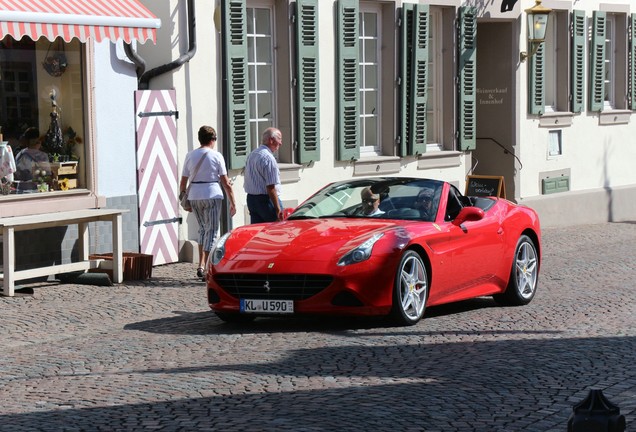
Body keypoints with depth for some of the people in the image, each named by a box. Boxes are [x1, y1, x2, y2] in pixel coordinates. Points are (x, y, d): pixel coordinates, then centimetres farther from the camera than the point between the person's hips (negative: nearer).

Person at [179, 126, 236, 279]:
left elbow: (183, 181, 7)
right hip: (212, 195, -4)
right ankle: (205, 267, -7)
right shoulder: (216, 156, -3)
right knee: (211, 230, 1)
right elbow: (226, 183, -5)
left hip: (194, 196, 4)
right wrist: (233, 202, 0)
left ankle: (201, 265, 13)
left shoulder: (190, 156, 6)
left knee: (203, 229, 19)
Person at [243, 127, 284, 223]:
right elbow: (271, 187, -20)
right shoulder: (268, 158, -16)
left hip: (251, 198, 9)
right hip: (265, 200, -9)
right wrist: (278, 209, -19)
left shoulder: (251, 155, 14)